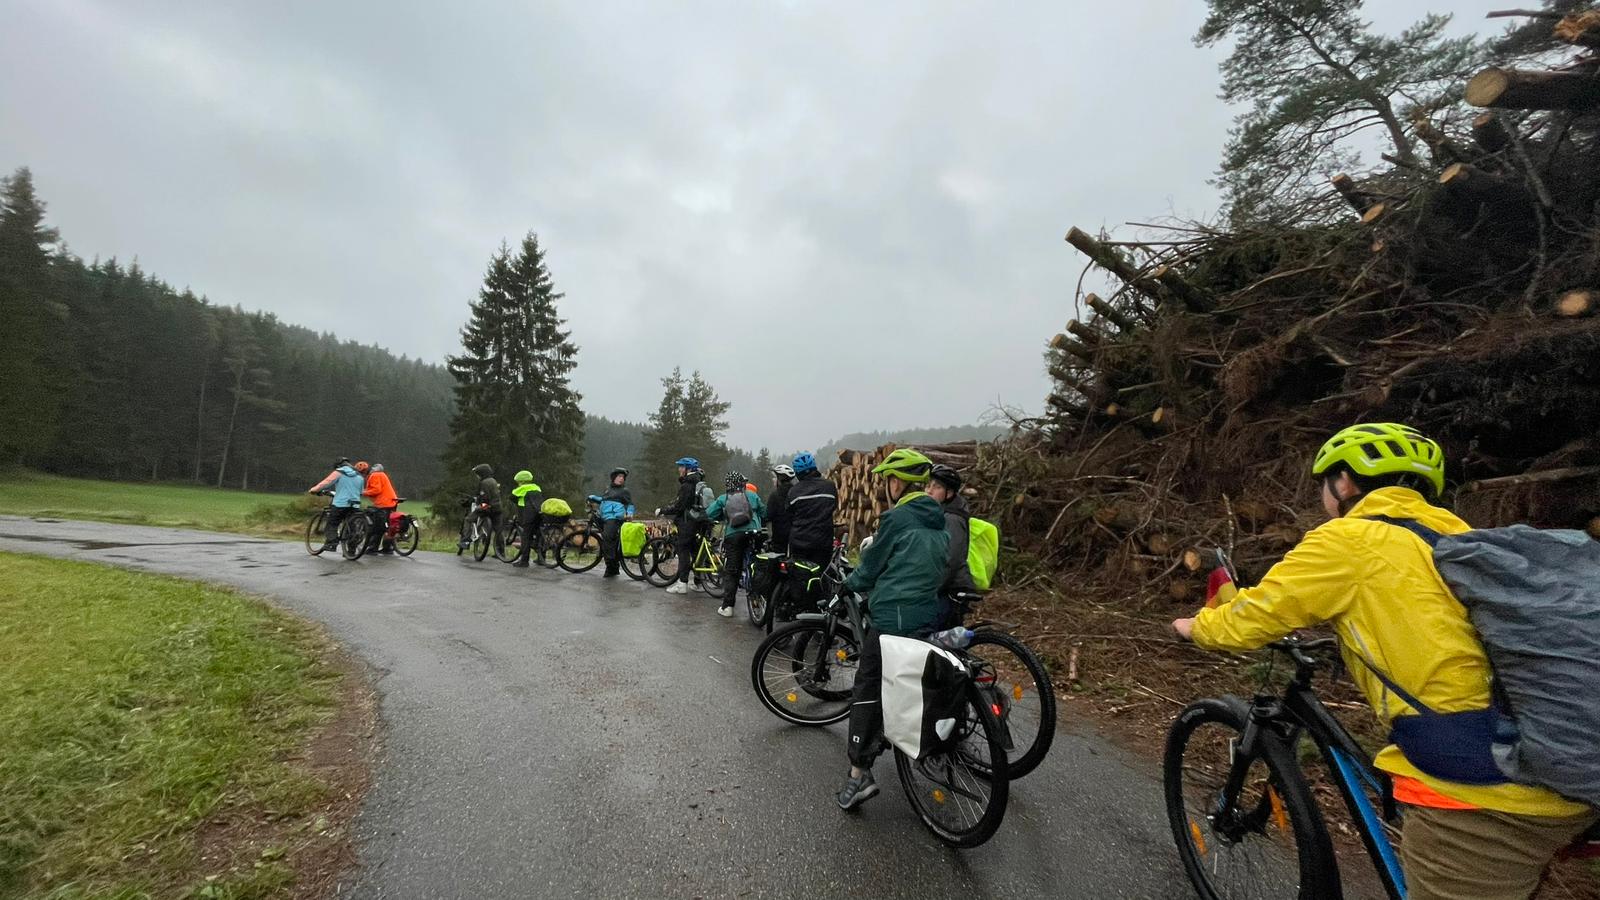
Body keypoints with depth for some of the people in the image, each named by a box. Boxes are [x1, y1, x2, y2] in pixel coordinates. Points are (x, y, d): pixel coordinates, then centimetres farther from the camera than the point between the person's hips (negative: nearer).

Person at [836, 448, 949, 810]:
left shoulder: (897, 518, -12)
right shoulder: (938, 521, 11)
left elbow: (870, 567, -5)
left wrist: (850, 583, 16)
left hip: (892, 616, -8)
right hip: (928, 615, 8)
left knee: (867, 689, 0)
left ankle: (859, 773, -2)